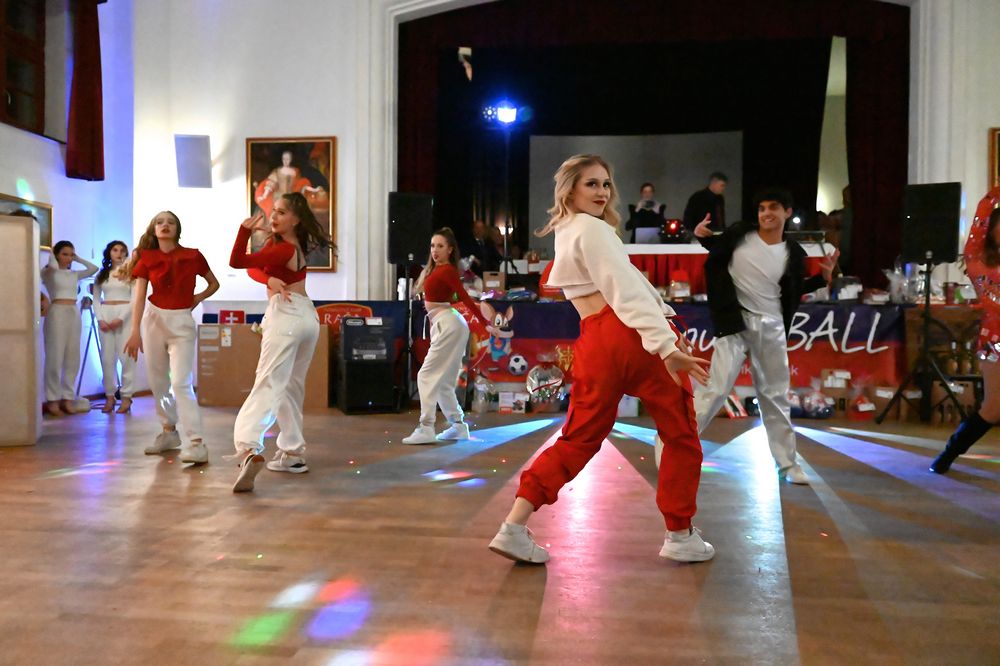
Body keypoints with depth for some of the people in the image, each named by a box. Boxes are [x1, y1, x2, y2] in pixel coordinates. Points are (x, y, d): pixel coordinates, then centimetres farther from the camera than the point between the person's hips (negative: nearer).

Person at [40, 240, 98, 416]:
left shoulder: (75, 274, 17)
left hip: (74, 314, 6)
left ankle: (67, 398, 10)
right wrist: (51, 255, -1)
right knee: (55, 358, -7)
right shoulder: (48, 272, 1)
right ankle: (52, 400, -4)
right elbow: (53, 267, -20)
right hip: (57, 313, -6)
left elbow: (94, 268, 13)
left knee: (72, 359, 5)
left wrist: (78, 259, 16)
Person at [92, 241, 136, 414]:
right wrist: (100, 319, -5)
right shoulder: (101, 275, 14)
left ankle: (126, 396, -3)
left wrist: (121, 318, -13)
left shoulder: (131, 273, 4)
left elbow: (135, 298, -4)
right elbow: (96, 299, 11)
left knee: (126, 357, -7)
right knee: (107, 358, 2)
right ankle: (109, 396, 8)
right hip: (105, 316, 3)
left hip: (125, 316, -3)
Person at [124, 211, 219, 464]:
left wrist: (197, 298, -3)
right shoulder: (147, 258, 1)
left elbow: (214, 284, 14)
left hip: (182, 322, -3)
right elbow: (138, 297, -6)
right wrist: (135, 332, -15)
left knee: (181, 383, -14)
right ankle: (169, 432, 26)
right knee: (158, 382, 10)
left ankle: (196, 443, -18)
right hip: (153, 319, 3)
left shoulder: (192, 256, -1)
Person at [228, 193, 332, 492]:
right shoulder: (295, 242, 11)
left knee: (269, 384, -22)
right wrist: (269, 279, -13)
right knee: (292, 387, 17)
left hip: (286, 317, -9)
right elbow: (252, 267, 7)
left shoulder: (284, 250, -13)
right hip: (307, 316, 9)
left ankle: (249, 449, -38)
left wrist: (246, 228, -27)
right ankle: (292, 454, 21)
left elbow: (237, 261, -20)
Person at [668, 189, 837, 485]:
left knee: (776, 396, 13)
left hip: (772, 327, 3)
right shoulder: (740, 233, -6)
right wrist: (702, 235, -8)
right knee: (715, 389, -11)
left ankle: (787, 463, 25)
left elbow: (793, 293, 10)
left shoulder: (793, 254, 0)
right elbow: (718, 251, 11)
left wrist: (823, 277, -1)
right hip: (735, 322, -3)